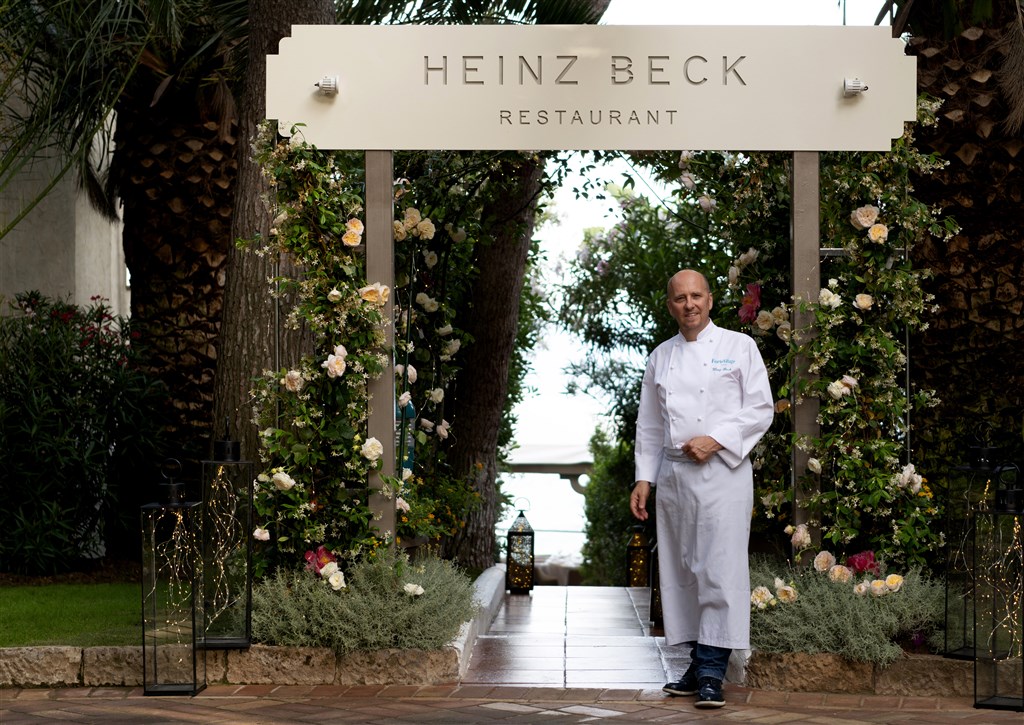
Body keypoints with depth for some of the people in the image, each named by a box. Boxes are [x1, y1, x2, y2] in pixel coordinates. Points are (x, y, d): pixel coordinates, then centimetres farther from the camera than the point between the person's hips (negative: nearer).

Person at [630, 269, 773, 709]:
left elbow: (760, 409, -3)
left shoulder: (739, 347, 3)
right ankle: (698, 664, 15)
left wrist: (715, 441, -14)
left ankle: (712, 673, -12)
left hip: (722, 472, -5)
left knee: (720, 570, -11)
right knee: (682, 571, 7)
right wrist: (643, 478, 10)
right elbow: (649, 424, 18)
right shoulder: (661, 357, 15)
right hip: (672, 474, 5)